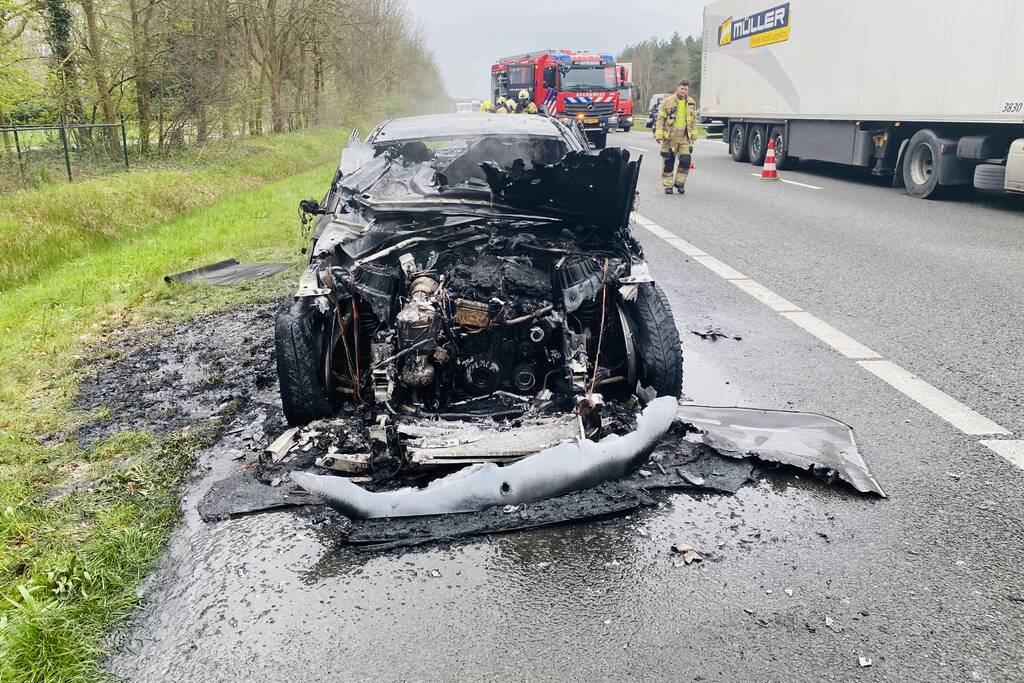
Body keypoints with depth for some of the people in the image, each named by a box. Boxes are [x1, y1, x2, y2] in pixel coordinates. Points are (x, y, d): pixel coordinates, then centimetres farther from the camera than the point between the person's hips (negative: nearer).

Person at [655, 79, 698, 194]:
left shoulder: (692, 103, 8)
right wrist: (659, 135, -9)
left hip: (684, 137, 3)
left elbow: (693, 121, 17)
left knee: (685, 161, -7)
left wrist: (693, 136, 16)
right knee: (668, 162, 3)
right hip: (670, 137, -2)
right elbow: (661, 119, -3)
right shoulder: (667, 101, -4)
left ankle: (679, 182, 10)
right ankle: (668, 186, 13)